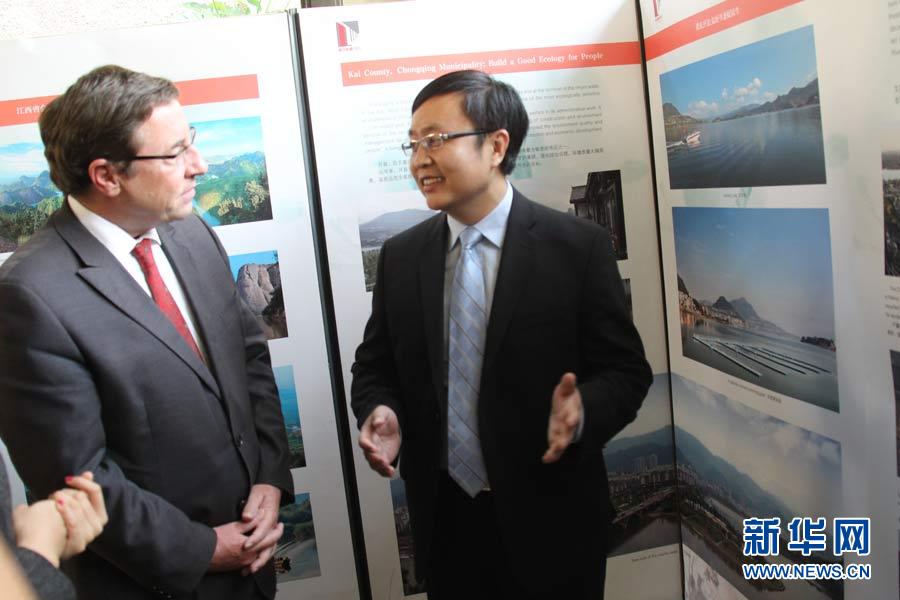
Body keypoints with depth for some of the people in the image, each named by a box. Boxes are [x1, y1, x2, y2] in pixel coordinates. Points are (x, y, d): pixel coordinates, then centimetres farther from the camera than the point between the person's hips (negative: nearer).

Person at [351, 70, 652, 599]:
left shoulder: (579, 246, -10)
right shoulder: (400, 256, 1)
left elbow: (626, 370, -7)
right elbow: (376, 366, 8)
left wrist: (583, 410, -27)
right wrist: (380, 414, -13)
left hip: (549, 520, -3)